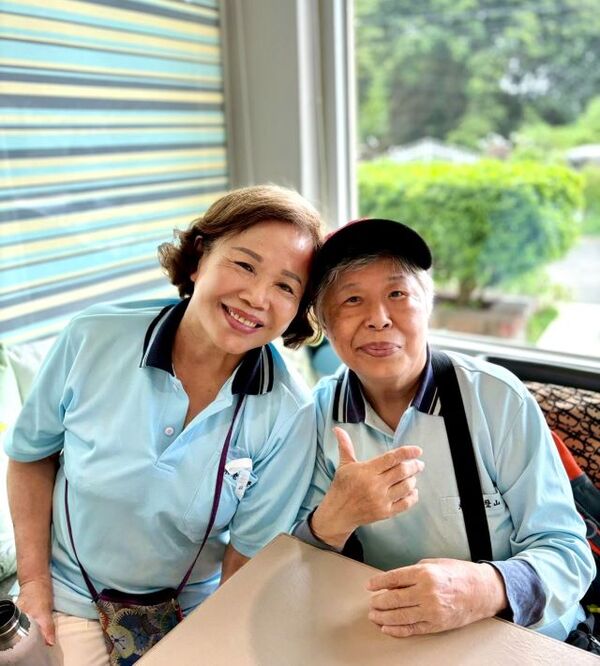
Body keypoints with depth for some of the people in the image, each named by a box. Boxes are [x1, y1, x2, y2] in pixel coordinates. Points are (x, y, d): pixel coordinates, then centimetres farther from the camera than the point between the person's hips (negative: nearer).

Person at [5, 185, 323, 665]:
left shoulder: (288, 416, -23)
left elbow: (249, 552, -11)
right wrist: (35, 579, -4)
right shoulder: (94, 339, -20)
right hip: (72, 598, 1)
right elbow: (31, 453, -4)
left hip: (193, 608, 0)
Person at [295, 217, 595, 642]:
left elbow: (566, 552, -11)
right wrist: (334, 519, -25)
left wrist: (489, 588, -30)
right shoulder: (319, 413, -7)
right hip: (382, 638, 1)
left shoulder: (498, 399, -14)